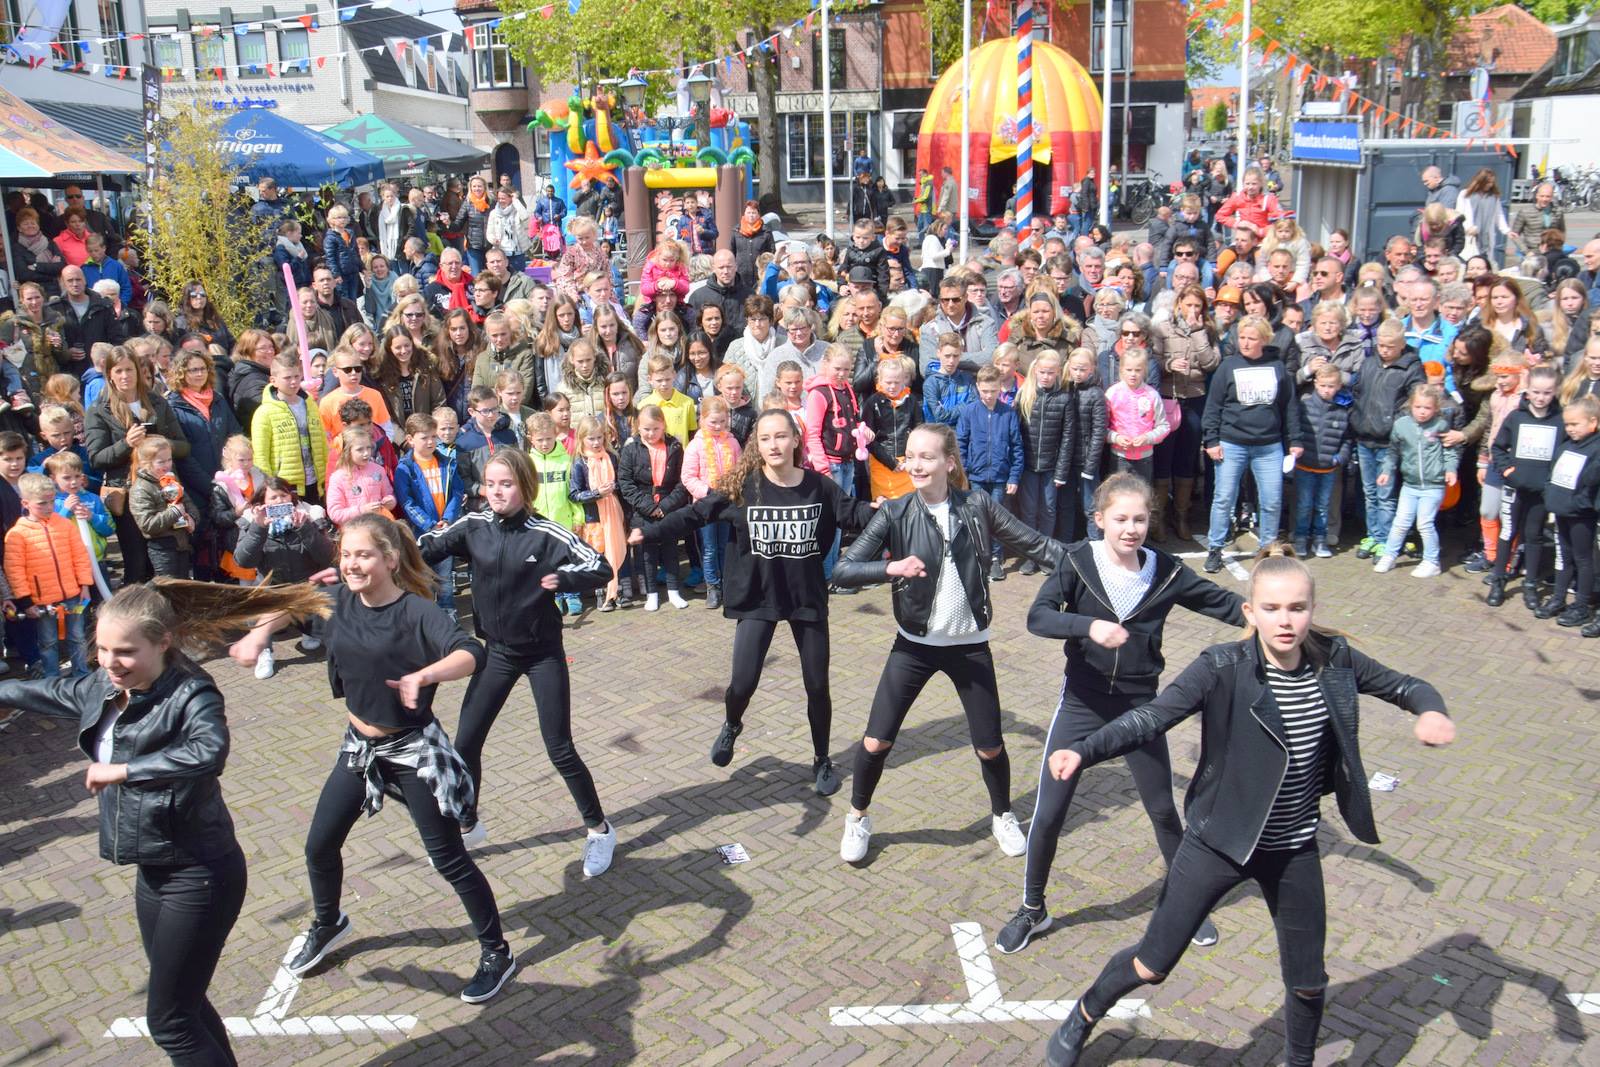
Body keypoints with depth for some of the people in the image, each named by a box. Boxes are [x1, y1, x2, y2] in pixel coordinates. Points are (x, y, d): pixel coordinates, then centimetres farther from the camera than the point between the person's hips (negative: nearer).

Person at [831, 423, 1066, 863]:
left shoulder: (977, 507, -9)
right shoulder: (895, 514, -12)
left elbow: (1035, 544, -1)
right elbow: (843, 570, -18)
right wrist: (890, 567, -35)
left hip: (969, 645, 1)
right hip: (914, 644, 0)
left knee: (989, 745, 8)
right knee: (877, 741, -2)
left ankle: (1002, 815, 39)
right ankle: (858, 819, 26)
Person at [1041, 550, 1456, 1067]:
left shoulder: (1333, 660, -7)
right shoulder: (1223, 669, -21)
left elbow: (1406, 686, 6)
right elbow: (1151, 717, -29)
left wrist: (1431, 711, -18)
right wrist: (1082, 752, -44)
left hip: (1295, 850, 4)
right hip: (1220, 843, -3)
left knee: (1308, 982, 17)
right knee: (1152, 964, 7)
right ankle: (1081, 1019, 35)